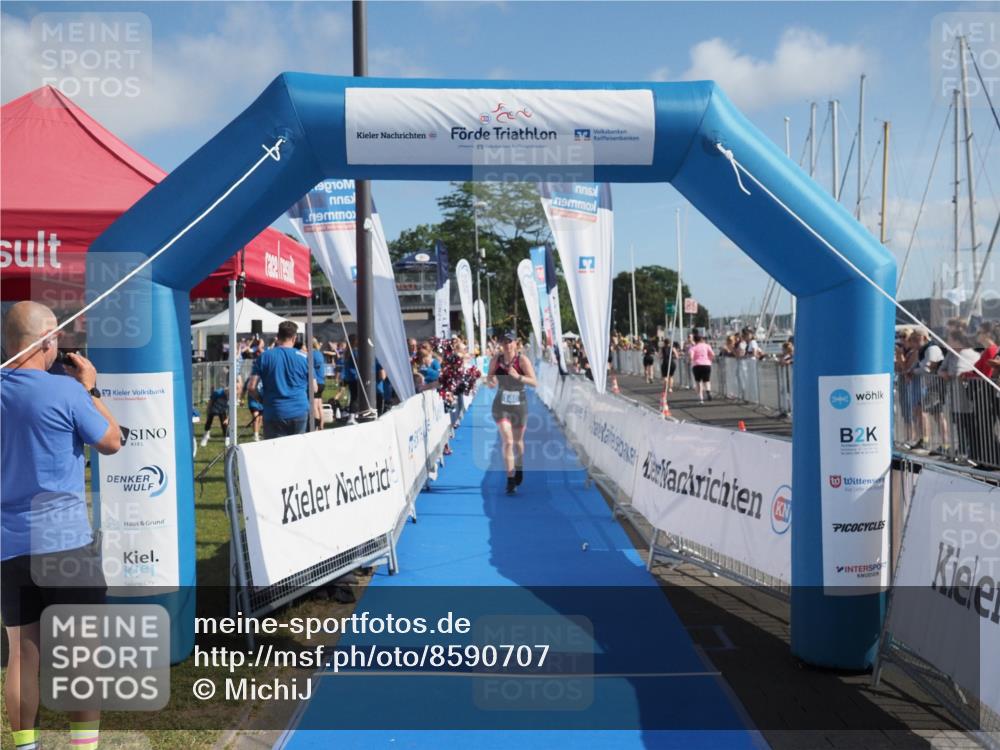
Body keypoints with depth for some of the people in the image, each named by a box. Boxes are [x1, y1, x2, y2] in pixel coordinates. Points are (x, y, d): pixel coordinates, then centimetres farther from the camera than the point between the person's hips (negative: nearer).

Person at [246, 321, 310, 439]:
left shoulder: (264, 357, -1)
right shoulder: (303, 358, 1)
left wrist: (263, 399, 13)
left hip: (275, 413, -1)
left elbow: (251, 388, -5)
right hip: (300, 412, 1)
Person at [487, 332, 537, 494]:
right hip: (501, 406, 0)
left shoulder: (522, 360, -11)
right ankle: (510, 479, -8)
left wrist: (518, 376, -31)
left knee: (518, 441, 16)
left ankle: (519, 468, 44)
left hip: (519, 406, 0)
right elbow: (489, 380, 5)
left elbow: (534, 382, -16)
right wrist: (490, 382, -19)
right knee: (507, 441, -11)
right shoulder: (495, 360, -4)